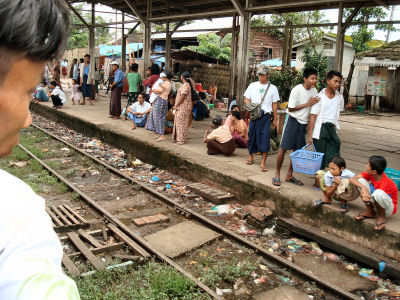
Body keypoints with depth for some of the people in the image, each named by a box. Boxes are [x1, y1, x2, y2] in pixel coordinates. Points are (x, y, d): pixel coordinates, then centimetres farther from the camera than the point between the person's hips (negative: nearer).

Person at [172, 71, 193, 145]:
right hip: (181, 107, 10)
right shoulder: (186, 85, 15)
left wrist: (176, 105, -13)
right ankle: (178, 138, 21)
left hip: (183, 108, -10)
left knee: (181, 123, -6)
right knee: (179, 123, 14)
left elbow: (182, 97, -20)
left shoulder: (185, 85, -16)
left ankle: (181, 140, -2)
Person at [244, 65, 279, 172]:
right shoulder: (252, 85, 10)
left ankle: (263, 163, -6)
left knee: (264, 139, -8)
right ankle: (250, 157, 30)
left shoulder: (273, 88, 6)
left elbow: (274, 104, 7)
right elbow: (246, 99, 12)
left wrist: (275, 119, 5)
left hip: (265, 116, -2)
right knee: (252, 136, 9)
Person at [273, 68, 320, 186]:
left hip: (303, 124, 6)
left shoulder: (314, 91, 3)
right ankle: (277, 174, 10)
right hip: (293, 122, -6)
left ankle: (289, 175, 19)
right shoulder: (297, 90, -15)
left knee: (298, 150, 7)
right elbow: (290, 108, -14)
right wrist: (308, 104, -17)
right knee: (283, 148, -3)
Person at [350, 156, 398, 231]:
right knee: (361, 181, -16)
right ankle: (370, 212, 0)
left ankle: (382, 217, -9)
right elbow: (352, 179, -22)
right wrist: (363, 188, -36)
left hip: (388, 209, -6)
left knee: (378, 193, -40)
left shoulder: (385, 183, -30)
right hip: (373, 204, 7)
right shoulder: (370, 174, -14)